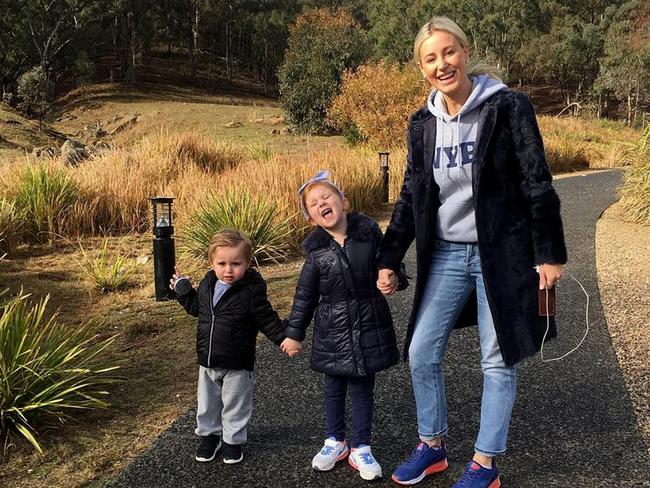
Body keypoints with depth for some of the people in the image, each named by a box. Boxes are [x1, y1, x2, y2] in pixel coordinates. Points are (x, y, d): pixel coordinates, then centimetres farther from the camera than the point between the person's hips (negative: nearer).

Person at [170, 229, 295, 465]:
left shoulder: (251, 291, -19)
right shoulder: (207, 285, -1)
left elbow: (267, 319, -15)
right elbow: (197, 307, 17)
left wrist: (284, 338, -25)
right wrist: (182, 289, 8)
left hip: (237, 365, -5)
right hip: (207, 361, 5)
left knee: (235, 404, 12)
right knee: (207, 402, 20)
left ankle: (233, 440, 31)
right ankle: (209, 435, 40)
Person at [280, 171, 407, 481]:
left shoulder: (369, 233, -9)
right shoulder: (317, 251, -7)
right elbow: (305, 295, 0)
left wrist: (393, 277, -15)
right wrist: (294, 333, 4)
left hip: (368, 327, 0)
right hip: (332, 332, 1)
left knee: (362, 389, 9)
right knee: (334, 388, 15)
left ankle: (360, 448, 25)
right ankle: (334, 441, 34)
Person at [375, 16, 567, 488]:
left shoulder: (508, 107, -10)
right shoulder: (423, 123, 4)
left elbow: (538, 185, -9)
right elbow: (411, 196, 9)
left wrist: (550, 254, -10)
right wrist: (389, 260, 7)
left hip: (501, 254, -5)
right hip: (446, 254, 5)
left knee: (498, 361, 5)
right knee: (421, 353, 7)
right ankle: (432, 446, 28)